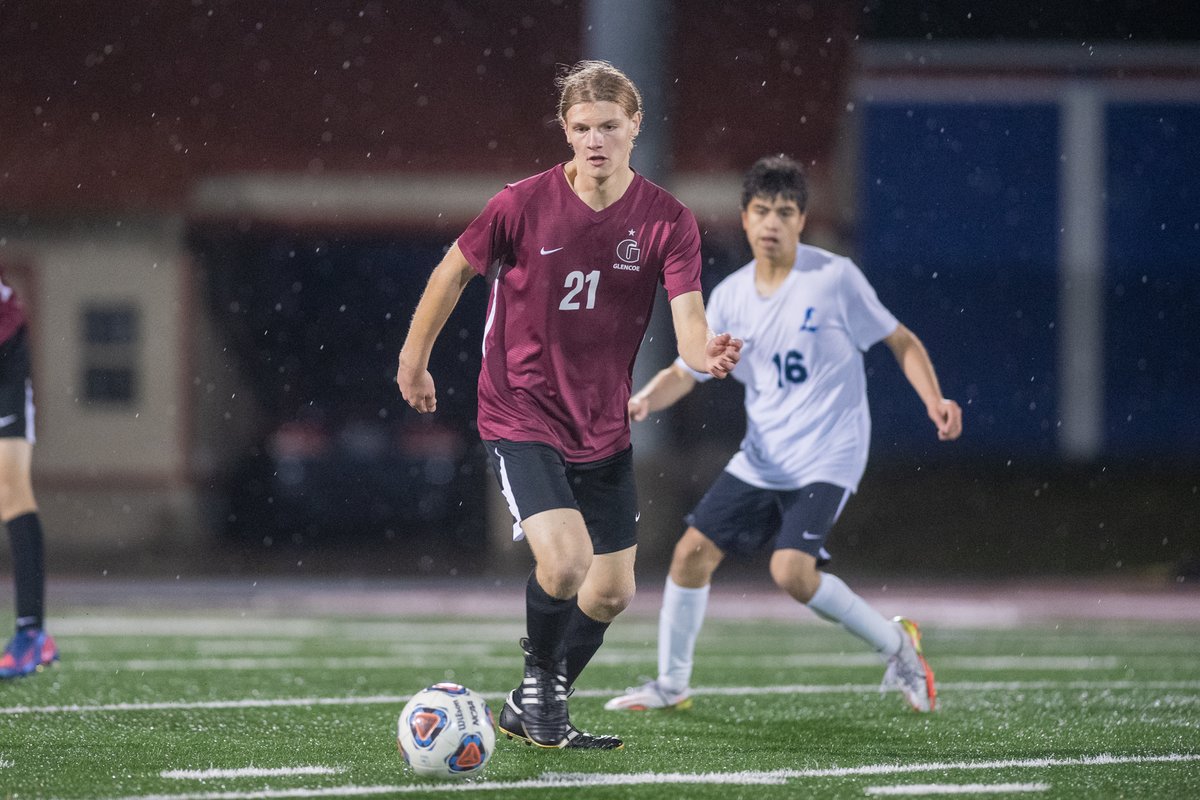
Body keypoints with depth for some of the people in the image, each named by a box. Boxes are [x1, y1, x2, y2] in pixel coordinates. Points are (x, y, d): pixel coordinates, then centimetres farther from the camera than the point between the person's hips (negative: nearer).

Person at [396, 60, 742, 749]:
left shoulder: (668, 221, -7)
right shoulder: (523, 205, -12)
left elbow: (689, 321, -15)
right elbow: (455, 270, 4)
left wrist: (707, 355, -39)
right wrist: (415, 360, 12)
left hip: (604, 428, 4)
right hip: (521, 416, -4)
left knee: (612, 592, 9)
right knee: (565, 562, -24)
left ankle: (538, 710, 33)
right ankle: (538, 683, 5)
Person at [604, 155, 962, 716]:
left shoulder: (834, 277, -10)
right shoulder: (730, 296, 4)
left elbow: (901, 341, -4)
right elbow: (686, 371, 10)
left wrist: (933, 399, -20)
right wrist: (644, 400, -11)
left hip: (826, 457, -6)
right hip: (760, 459, 6)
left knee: (792, 571, -23)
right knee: (693, 552, 1)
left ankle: (895, 644, -1)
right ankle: (671, 684, 20)